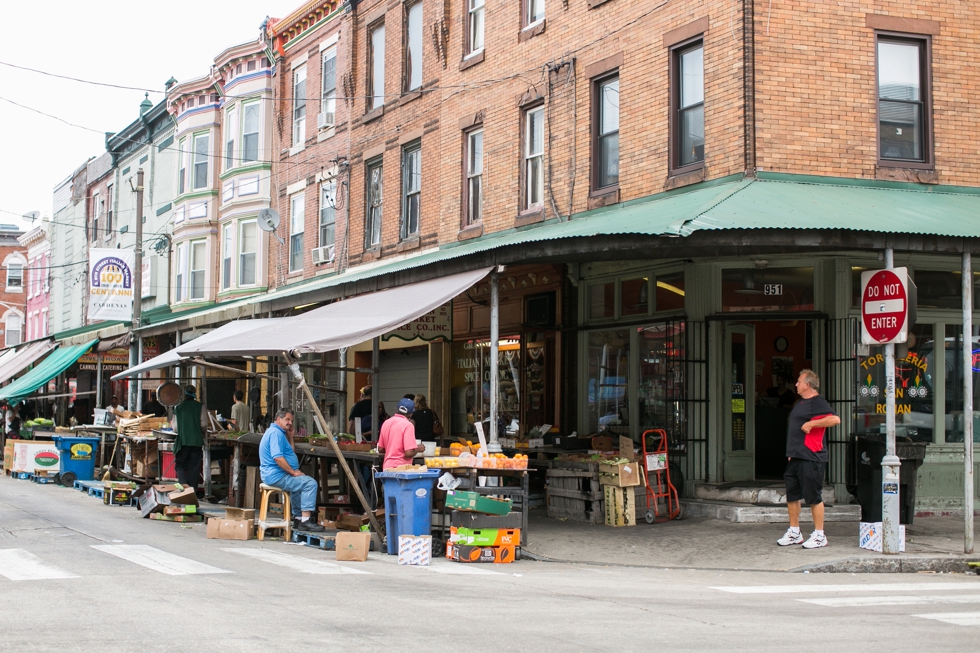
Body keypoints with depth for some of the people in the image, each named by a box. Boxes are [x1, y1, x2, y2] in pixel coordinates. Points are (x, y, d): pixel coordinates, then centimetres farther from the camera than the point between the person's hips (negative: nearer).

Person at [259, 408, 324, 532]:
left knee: (299, 484, 34)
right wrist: (293, 472, -20)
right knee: (310, 483, -20)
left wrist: (290, 437, 16)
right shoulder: (276, 433, -15)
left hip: (271, 475, 12)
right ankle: (306, 520, -23)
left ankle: (298, 518, 35)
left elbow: (290, 453, 26)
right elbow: (278, 457, -25)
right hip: (277, 476, -12)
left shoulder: (273, 431, 21)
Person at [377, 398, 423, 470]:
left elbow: (380, 449, 14)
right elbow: (409, 453, -18)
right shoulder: (408, 425, -13)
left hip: (387, 467, 7)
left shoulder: (386, 423, 8)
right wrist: (418, 449, 0)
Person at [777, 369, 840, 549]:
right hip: (795, 457, 10)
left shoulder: (817, 403, -11)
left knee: (814, 497, -4)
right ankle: (794, 533, 21)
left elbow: (835, 419, -26)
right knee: (792, 495, 12)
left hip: (810, 458, -10)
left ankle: (819, 536, 3)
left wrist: (811, 423, -21)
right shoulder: (801, 403, 19)